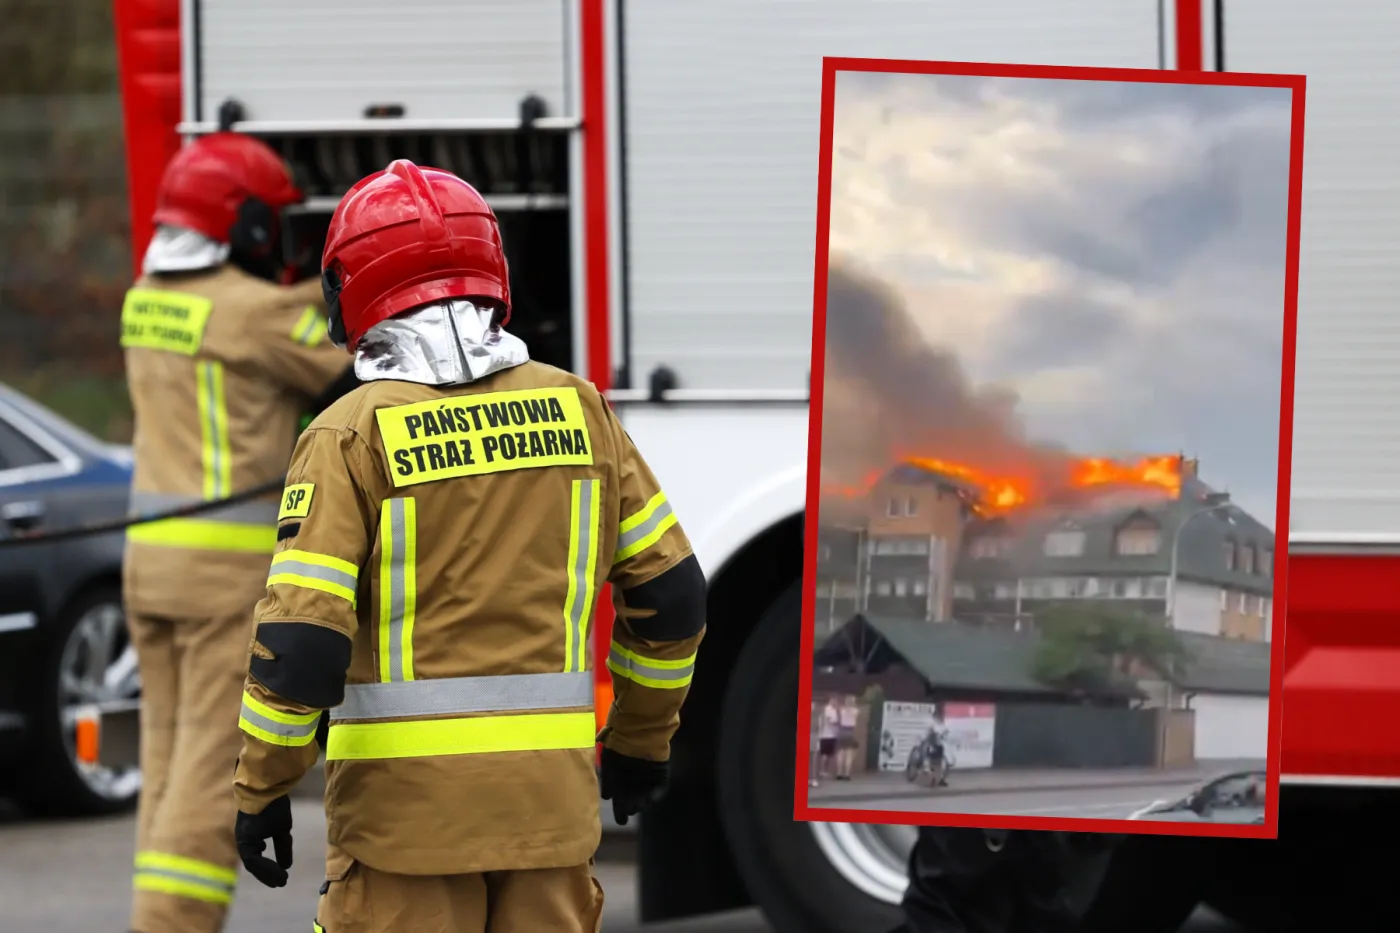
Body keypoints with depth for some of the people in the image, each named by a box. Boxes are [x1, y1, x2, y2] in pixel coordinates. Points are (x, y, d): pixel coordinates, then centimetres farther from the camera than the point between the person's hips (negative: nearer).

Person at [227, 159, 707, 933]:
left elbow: (301, 637, -13)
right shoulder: (576, 410, 5)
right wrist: (642, 739, 23)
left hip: (408, 799, -4)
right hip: (551, 794, 4)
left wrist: (262, 789, -2)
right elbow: (669, 591, 10)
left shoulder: (353, 434, -8)